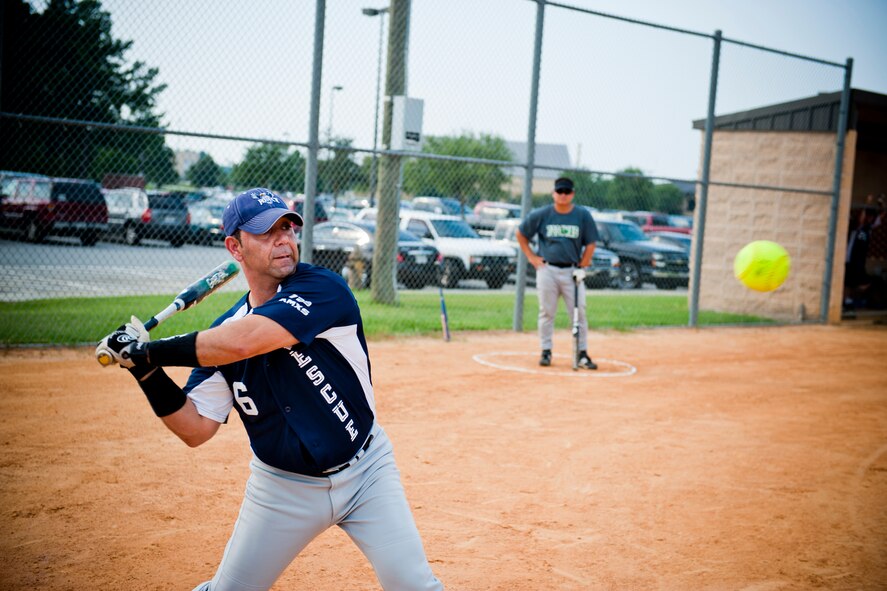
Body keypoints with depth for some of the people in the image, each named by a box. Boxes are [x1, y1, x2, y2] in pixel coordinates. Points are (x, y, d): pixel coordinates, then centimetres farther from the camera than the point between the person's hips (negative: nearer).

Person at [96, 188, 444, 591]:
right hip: (283, 486, 3)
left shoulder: (324, 288, -18)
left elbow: (243, 341, -33)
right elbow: (196, 429, -2)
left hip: (364, 472, -3)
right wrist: (146, 370, -14)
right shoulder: (223, 331, -2)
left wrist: (150, 351, -22)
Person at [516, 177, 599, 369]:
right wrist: (531, 257, 3)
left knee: (579, 313, -1)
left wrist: (581, 267, -2)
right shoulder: (541, 215, 0)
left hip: (572, 271, 0)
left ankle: (582, 354, 7)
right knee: (546, 313, 5)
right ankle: (546, 351, 16)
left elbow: (590, 244, 4)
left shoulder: (583, 215, 0)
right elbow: (521, 234, 10)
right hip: (547, 270, 0)